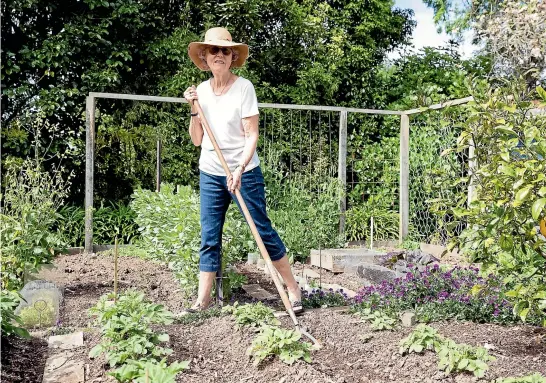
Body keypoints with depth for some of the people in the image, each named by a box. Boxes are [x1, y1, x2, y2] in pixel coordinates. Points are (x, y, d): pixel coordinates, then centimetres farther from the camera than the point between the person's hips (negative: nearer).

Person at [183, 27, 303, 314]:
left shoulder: (244, 87, -9)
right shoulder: (201, 89, 5)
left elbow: (252, 135, -12)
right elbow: (196, 140, 7)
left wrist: (240, 169, -23)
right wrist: (194, 109, -6)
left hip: (244, 172, -4)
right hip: (210, 174, 5)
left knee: (263, 230, -1)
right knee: (209, 237, 7)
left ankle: (293, 289, 12)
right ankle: (203, 299, 15)